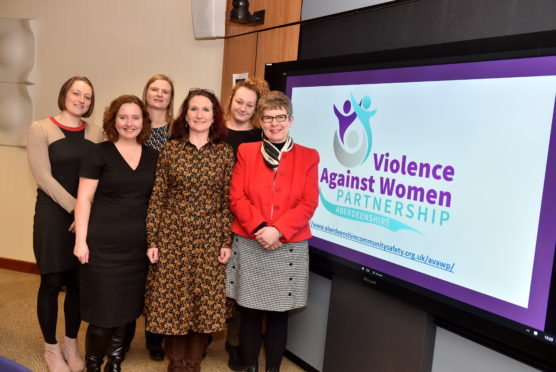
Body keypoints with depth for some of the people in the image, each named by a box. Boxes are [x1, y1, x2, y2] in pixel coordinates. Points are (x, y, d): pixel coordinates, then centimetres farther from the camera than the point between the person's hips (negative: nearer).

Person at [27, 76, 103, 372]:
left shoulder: (96, 133, 7)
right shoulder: (40, 129, -2)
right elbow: (43, 176, -9)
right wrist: (75, 208, -15)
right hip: (53, 214, -3)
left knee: (78, 282, 9)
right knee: (52, 282, 4)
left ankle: (71, 344, 28)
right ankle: (51, 348, 23)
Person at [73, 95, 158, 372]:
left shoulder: (153, 157, 8)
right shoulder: (99, 153, -3)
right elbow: (84, 199, -5)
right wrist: (81, 240, -10)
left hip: (139, 246, 4)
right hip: (104, 244, -4)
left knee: (127, 308, 13)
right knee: (103, 309, 1)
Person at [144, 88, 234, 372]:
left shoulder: (225, 152, 1)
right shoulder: (170, 149, 0)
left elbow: (228, 200, 1)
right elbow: (156, 197, 0)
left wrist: (227, 241, -3)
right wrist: (152, 240, -4)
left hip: (209, 238, 0)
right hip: (173, 235, 0)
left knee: (204, 300, 8)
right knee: (171, 299, 6)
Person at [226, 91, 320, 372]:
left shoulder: (308, 157, 2)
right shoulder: (246, 152, 5)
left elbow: (308, 204, -5)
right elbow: (236, 197, -2)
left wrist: (278, 230, -16)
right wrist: (259, 228, -15)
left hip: (289, 247, 0)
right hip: (248, 244, 1)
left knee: (279, 315, 8)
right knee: (250, 312, 9)